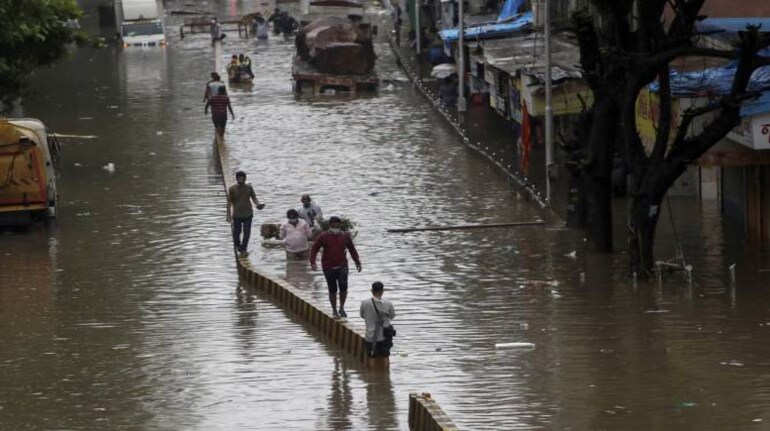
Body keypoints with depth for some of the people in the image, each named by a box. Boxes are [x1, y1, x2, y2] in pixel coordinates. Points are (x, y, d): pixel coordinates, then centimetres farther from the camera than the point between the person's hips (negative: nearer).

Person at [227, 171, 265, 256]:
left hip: (248, 214, 1)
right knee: (236, 232, 7)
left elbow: (254, 198, 4)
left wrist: (258, 204, -18)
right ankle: (237, 245, 37)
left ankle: (243, 249, 18)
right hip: (237, 215, -1)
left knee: (247, 233, 3)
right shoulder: (232, 189, -8)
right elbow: (229, 202, -4)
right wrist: (229, 215, -7)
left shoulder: (249, 188, -3)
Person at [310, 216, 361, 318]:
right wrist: (313, 263, -15)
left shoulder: (345, 236, 4)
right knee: (332, 289, 2)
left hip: (342, 266, 1)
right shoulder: (323, 237, -3)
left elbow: (352, 249, 17)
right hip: (328, 267, -1)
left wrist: (357, 262, 18)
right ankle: (334, 311, 17)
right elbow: (314, 249, -2)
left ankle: (342, 308, 1)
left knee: (343, 286, -17)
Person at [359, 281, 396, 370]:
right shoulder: (388, 304, -11)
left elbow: (362, 315, 2)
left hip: (371, 336, -1)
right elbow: (392, 316, 5)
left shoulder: (365, 303, -14)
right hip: (384, 336, 1)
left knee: (371, 357, 9)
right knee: (385, 357, 12)